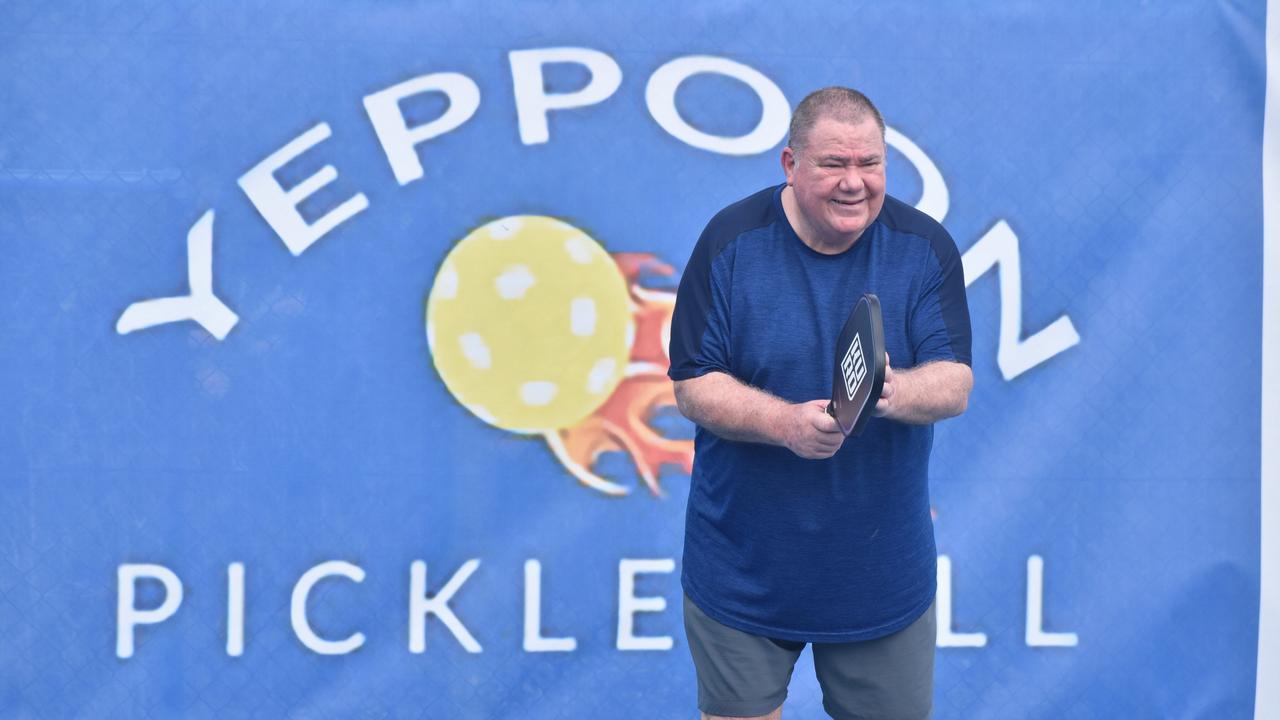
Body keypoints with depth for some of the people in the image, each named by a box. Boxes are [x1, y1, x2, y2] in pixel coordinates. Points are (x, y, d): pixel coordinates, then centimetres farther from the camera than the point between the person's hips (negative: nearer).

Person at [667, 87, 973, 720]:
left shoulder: (925, 247, -3)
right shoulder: (730, 241, -7)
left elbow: (955, 382, -10)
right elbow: (694, 387, -10)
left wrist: (893, 391, -33)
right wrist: (787, 423, -27)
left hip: (884, 569, 1)